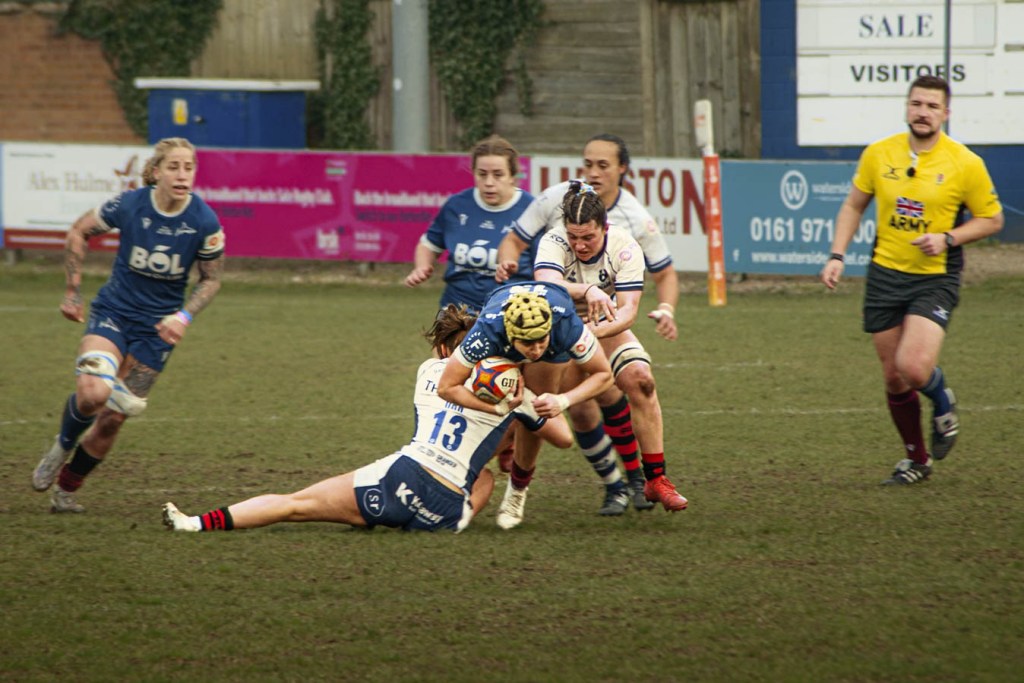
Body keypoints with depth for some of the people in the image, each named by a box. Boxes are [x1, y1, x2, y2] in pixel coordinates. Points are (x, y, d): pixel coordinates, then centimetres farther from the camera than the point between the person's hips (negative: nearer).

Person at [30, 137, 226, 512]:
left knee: (112, 419, 2)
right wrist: (72, 291, 4)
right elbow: (79, 232, 4)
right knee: (93, 391, -28)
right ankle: (62, 446, 5)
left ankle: (65, 489, 25)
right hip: (112, 312, -1)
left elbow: (211, 279, 2)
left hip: (156, 327, 1)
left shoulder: (205, 222, -14)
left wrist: (184, 316, -13)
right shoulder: (128, 205, -15)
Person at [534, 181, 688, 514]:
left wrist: (595, 331, -48)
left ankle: (655, 479, -17)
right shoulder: (554, 243, -26)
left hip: (607, 328, 1)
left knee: (640, 378, -24)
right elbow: (546, 284, -47)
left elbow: (628, 309, -29)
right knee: (581, 411, -17)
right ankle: (615, 488, 4)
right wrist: (587, 291, -65)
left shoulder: (624, 247, -22)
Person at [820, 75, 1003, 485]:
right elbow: (853, 206, 14)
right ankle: (916, 459, 26)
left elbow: (992, 219, 2)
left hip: (936, 279, -3)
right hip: (885, 275, 3)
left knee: (913, 367, -22)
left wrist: (948, 239, -14)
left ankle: (943, 404, 13)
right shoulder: (879, 154, 1)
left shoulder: (965, 164, -7)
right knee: (893, 378, 6)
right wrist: (837, 256, 3)